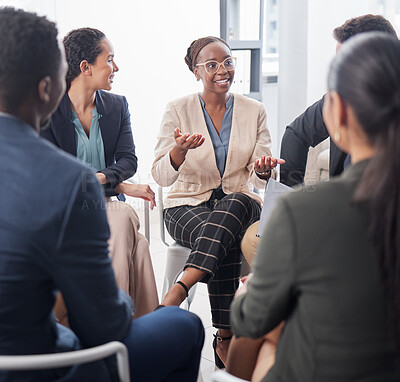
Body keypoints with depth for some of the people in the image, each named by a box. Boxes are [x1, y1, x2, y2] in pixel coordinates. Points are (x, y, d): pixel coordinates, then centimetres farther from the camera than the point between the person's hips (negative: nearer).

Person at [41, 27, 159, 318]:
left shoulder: (117, 105, 11)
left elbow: (128, 160, 3)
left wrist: (101, 178, -21)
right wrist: (120, 186, -15)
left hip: (106, 205, 4)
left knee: (124, 220, -33)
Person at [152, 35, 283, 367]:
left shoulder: (254, 111, 6)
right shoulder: (179, 110, 1)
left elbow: (260, 179, 3)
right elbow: (161, 176, -8)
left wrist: (264, 169, -23)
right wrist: (181, 149, -30)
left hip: (240, 202, 2)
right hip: (188, 206, -1)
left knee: (235, 202, -36)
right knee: (225, 243, -35)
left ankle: (179, 290, -39)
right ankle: (225, 337, -28)